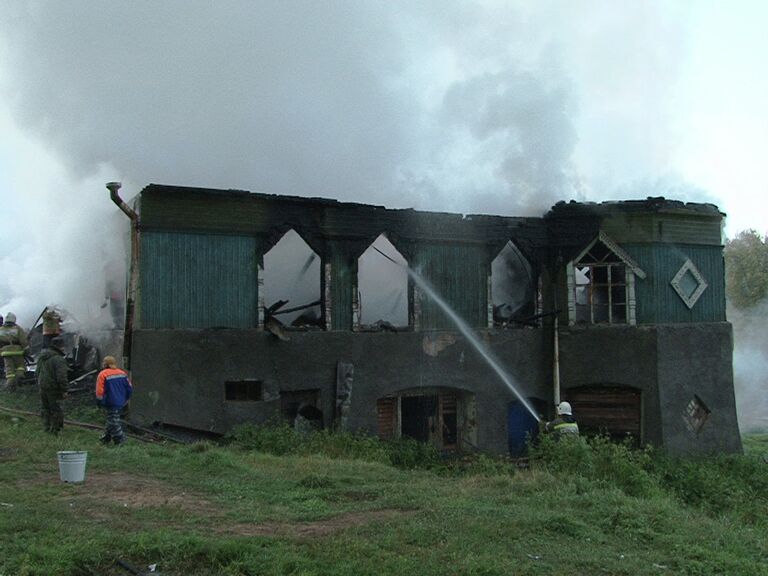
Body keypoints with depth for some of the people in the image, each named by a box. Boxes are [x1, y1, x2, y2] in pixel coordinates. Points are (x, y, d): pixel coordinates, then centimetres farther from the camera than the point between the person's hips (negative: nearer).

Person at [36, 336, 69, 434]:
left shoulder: (42, 356, 7)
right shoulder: (59, 359, -20)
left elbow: (37, 372, 17)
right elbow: (62, 377, -22)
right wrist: (64, 390, -14)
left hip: (42, 386, 8)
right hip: (53, 389, -8)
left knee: (45, 407, 18)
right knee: (56, 409, 3)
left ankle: (46, 427, 26)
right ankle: (55, 429, 9)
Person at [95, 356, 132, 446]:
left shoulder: (102, 375, -11)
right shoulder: (122, 373, 7)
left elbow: (99, 391, -14)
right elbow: (129, 388, 9)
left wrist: (100, 402, 0)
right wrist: (125, 399, 20)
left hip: (111, 403, -7)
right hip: (121, 403, 7)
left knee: (113, 422, -1)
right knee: (111, 420, 20)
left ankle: (120, 440, -2)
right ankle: (107, 438, 31)